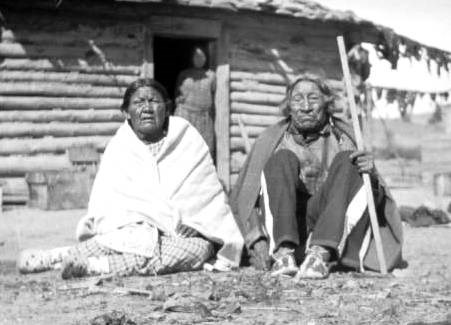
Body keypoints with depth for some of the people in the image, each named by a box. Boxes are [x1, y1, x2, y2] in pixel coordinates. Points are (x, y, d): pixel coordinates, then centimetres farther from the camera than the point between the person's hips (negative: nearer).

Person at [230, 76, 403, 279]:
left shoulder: (343, 138, 8)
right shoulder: (273, 139, 8)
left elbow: (378, 201, 5)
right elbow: (243, 196, 4)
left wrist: (372, 177, -19)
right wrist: (257, 240, -13)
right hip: (284, 231, 0)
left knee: (346, 162, -18)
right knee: (282, 159, -17)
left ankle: (321, 254, -37)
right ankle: (283, 253, -35)